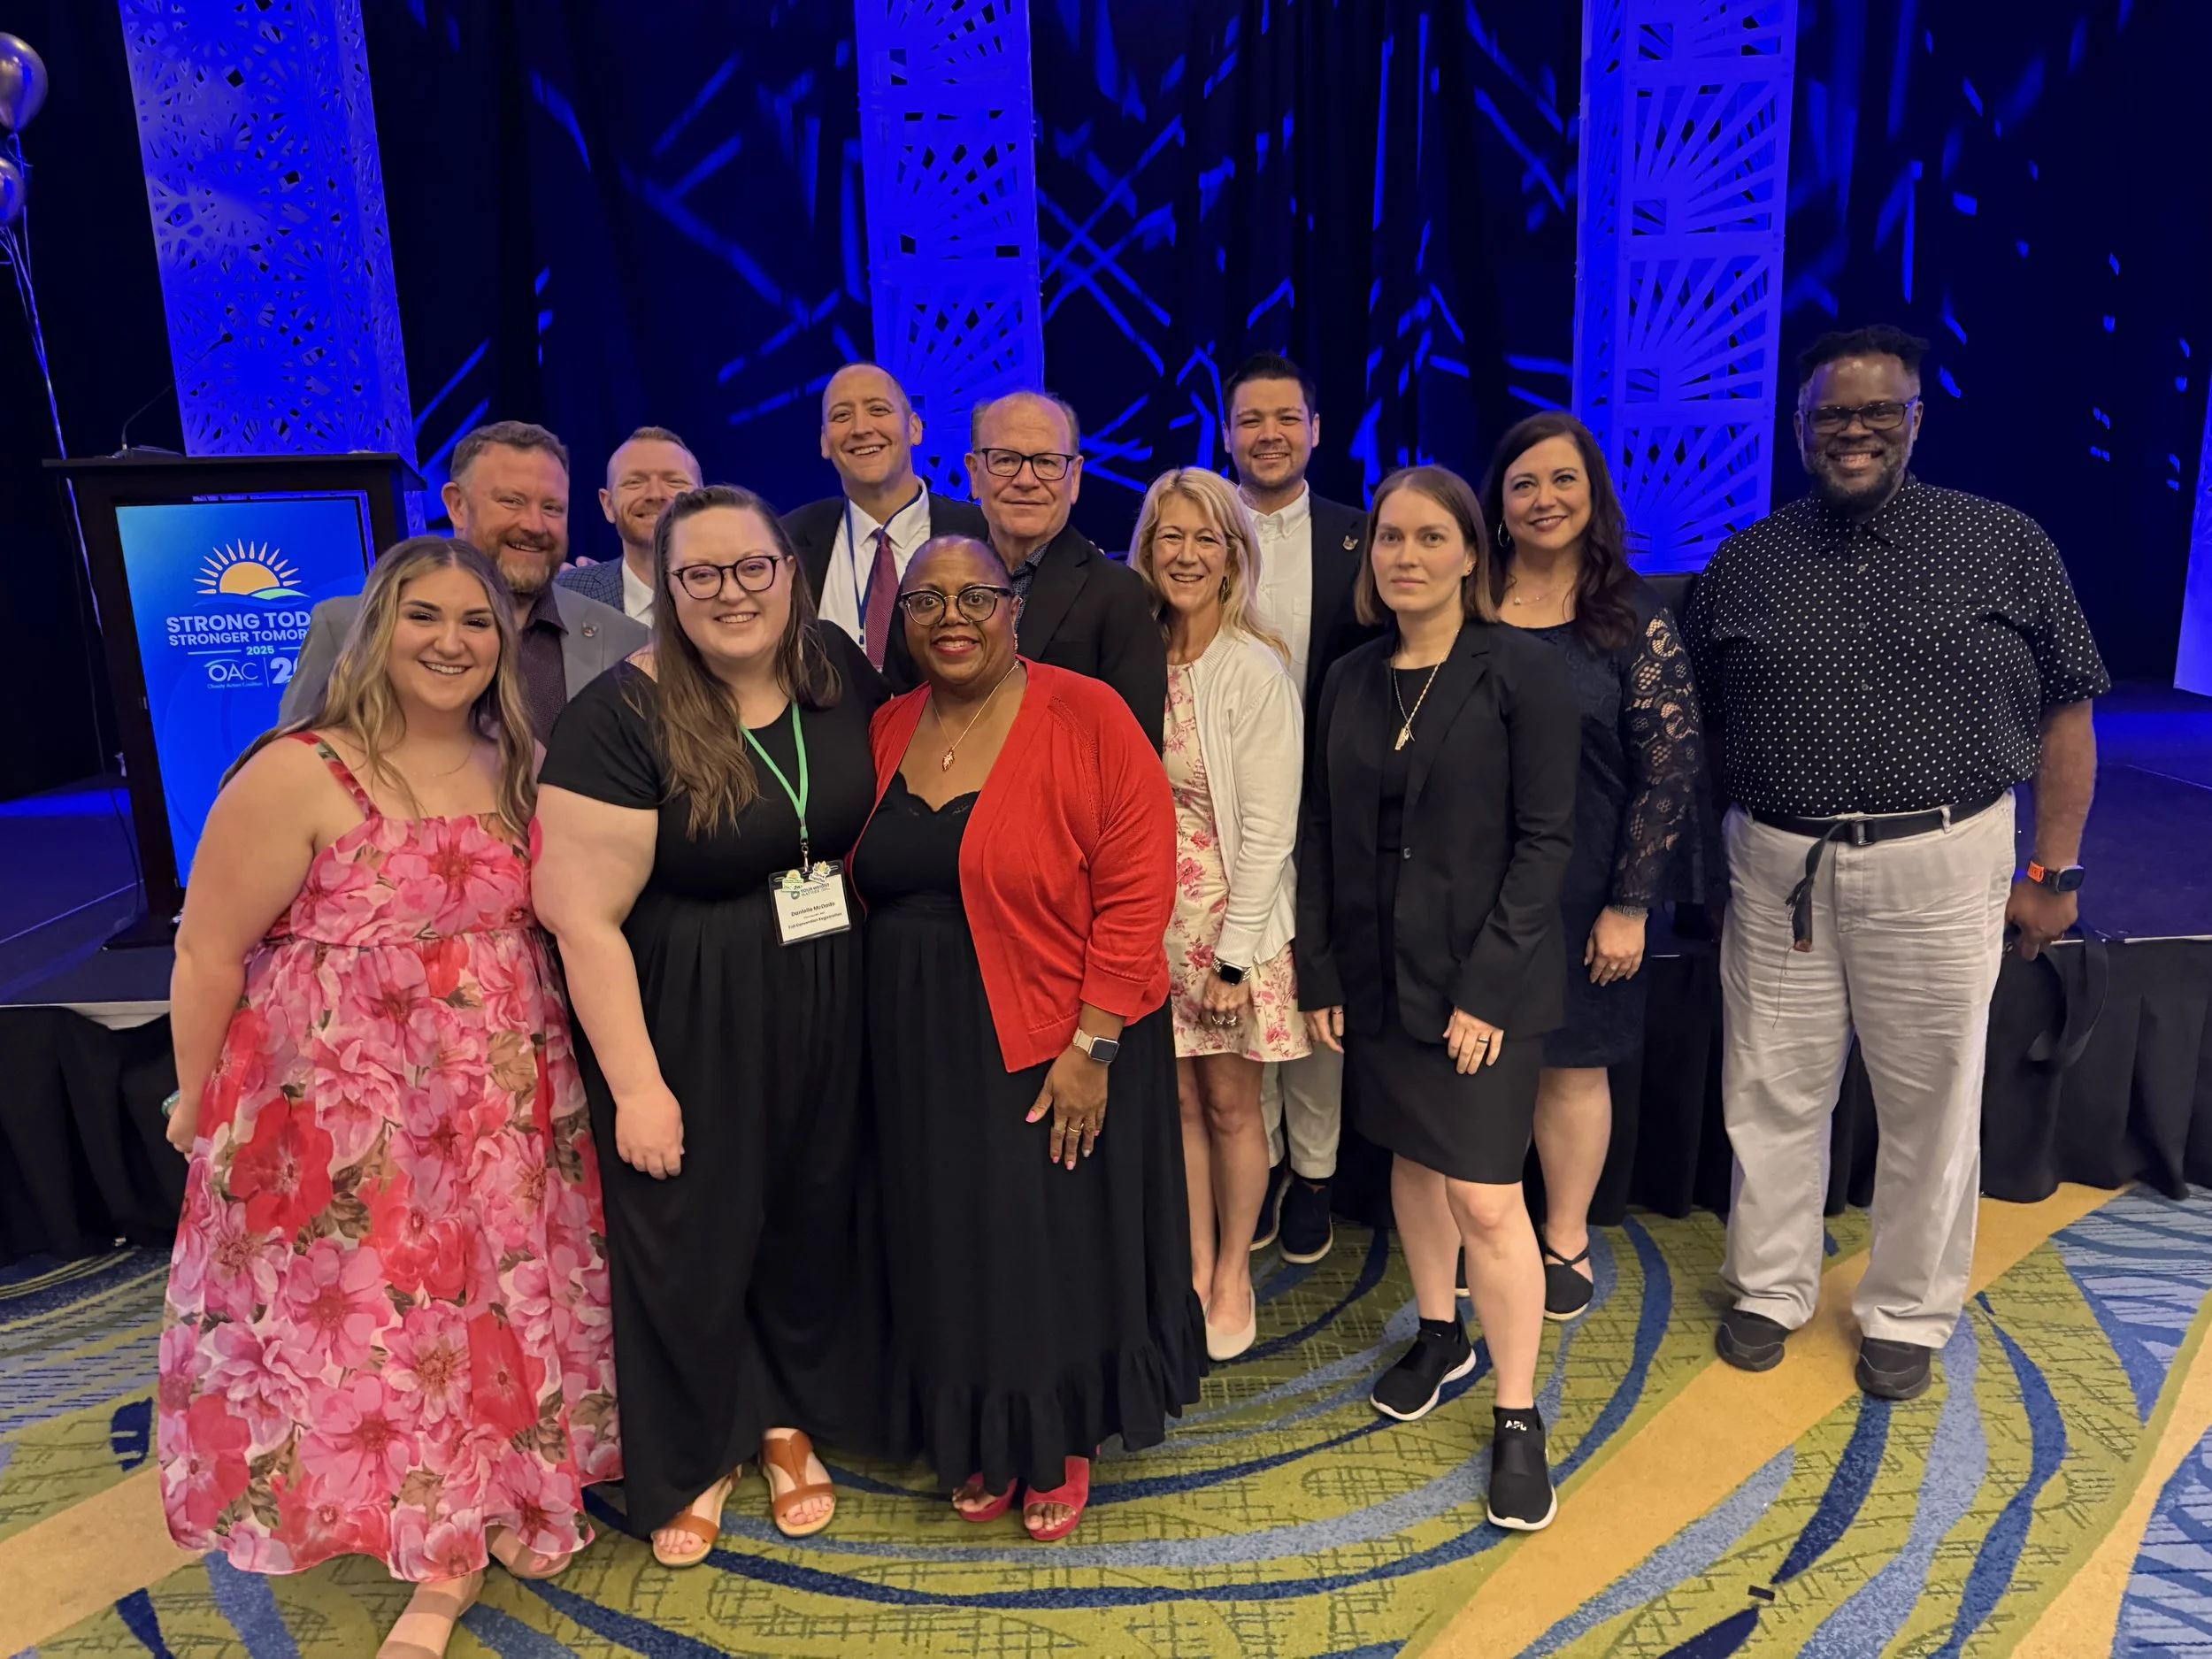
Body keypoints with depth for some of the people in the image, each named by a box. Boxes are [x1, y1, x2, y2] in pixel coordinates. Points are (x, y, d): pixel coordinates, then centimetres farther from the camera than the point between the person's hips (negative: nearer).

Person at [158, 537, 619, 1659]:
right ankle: (442, 1559, 29)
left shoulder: (517, 767, 1)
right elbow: (208, 954, -8)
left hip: (504, 1106, 4)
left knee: (499, 1308, 15)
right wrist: (200, 1103, 0)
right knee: (375, 1322, 8)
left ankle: (486, 1514, 39)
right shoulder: (299, 774, -14)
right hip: (342, 1110, -4)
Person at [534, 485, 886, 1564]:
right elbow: (580, 915, -18)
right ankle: (696, 1456, 38)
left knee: (812, 1221, 18)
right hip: (693, 1029, -4)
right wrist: (636, 1083, -17)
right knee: (693, 1241, 12)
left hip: (829, 1015, 5)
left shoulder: (839, 672, -3)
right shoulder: (623, 716, -18)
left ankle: (788, 1422, 43)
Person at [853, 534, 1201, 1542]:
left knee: (1062, 1247, 11)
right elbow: (868, 890, 11)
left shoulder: (1084, 716, -13)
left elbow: (1137, 890, -16)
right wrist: (883, 1031, 4)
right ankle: (981, 1438, 40)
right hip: (921, 1052, 5)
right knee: (951, 1250, 16)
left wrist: (1091, 1045, -19)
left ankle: (1063, 1446, 37)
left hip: (1060, 1049, -4)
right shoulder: (888, 732, 4)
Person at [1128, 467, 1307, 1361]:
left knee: (1230, 1102, 10)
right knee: (1177, 1097, 14)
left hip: (1230, 917, -4)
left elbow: (1267, 828, -14)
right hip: (1152, 915, 4)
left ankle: (1232, 1272, 30)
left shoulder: (1255, 670, -14)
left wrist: (1234, 956, -14)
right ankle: (1195, 1268, 31)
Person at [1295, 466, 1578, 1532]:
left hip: (1480, 974, -5)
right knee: (1412, 1158, 18)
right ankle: (1439, 1336, 39)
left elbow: (1545, 836, -11)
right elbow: (1321, 834, 7)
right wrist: (1318, 971, 3)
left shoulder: (1522, 671, -9)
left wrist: (1488, 985, -16)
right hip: (1375, 967, 5)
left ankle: (1517, 1417, 13)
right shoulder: (1351, 680, 6)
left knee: (1485, 1198, -4)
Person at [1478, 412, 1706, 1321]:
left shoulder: (1635, 617, -4)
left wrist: (1630, 904, -9)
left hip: (1579, 889, -2)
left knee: (1571, 1064, 11)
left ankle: (1565, 1237, 29)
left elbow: (1672, 768, -6)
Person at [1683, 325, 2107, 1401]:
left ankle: (1907, 1314, 30)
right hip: (1777, 870, 2)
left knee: (1930, 1103, 10)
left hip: (1938, 868, -1)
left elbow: (2066, 717, 2)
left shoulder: (2007, 547, 0)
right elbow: (1693, 727, 10)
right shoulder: (1744, 565, 5)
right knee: (1773, 1092, 11)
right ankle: (1770, 1289, 31)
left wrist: (2053, 873, -2)